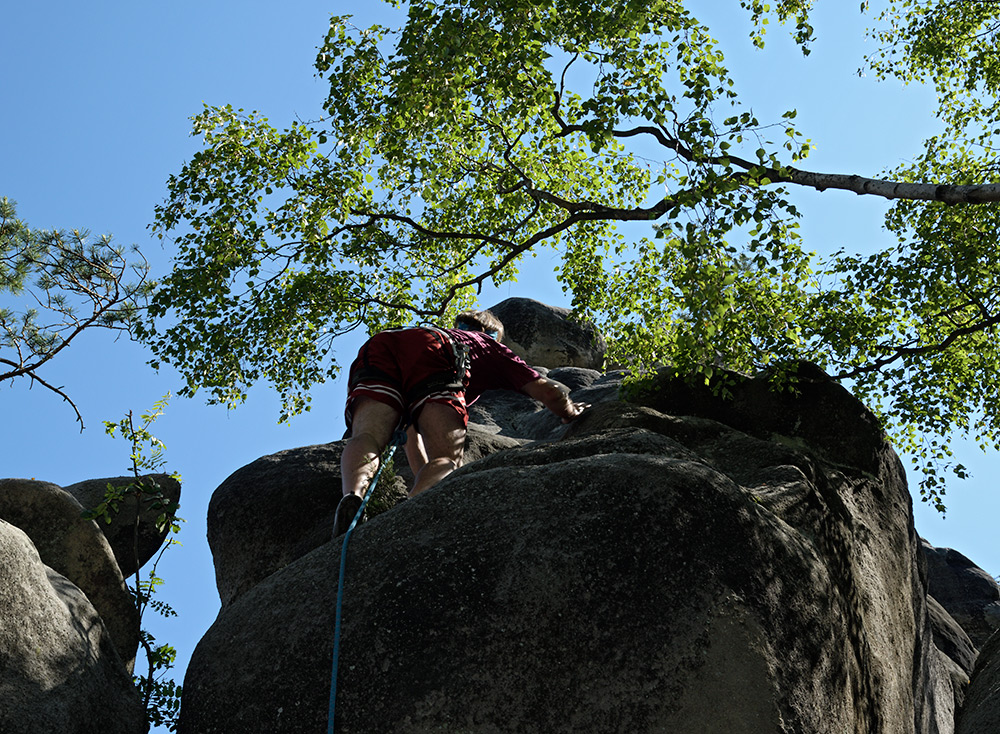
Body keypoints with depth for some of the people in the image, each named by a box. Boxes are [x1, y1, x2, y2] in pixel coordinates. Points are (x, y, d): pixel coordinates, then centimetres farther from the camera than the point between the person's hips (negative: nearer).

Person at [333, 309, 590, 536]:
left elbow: (413, 439, 51)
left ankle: (352, 497, -53)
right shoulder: (490, 346, 40)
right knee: (446, 459, -14)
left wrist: (423, 479, 59)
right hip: (430, 350, -4)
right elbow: (547, 391, 31)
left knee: (367, 437, -21)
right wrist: (571, 414, 52)